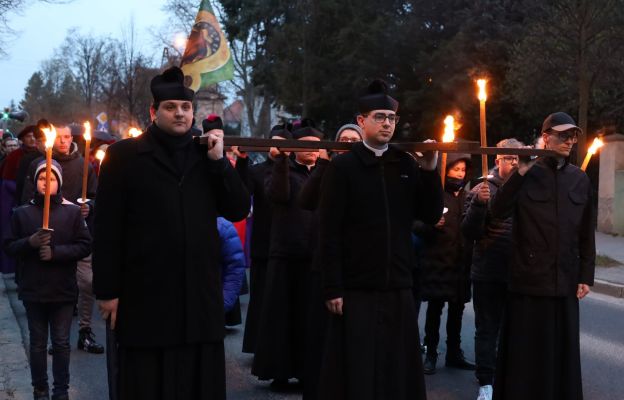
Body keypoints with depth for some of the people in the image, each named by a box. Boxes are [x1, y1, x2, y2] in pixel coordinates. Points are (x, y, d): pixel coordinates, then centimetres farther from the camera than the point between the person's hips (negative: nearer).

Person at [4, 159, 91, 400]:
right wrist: (30, 242, -15)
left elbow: (84, 245, -4)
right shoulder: (23, 213, 3)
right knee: (37, 342, 9)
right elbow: (10, 247, 3)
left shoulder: (72, 212, -2)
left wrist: (56, 252, -14)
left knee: (61, 343, 6)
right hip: (33, 289, 1)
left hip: (63, 289, -1)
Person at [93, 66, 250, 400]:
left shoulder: (206, 154, 12)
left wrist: (219, 161, -4)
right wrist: (107, 291, -7)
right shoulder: (124, 155, 0)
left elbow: (238, 210, 7)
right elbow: (107, 228, -3)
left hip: (200, 296, 4)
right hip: (145, 297, -4)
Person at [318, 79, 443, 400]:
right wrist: (333, 289, -12)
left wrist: (429, 170, -4)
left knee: (398, 369, 8)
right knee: (356, 373, 2)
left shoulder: (406, 165, 8)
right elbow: (330, 233, -7)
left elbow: (431, 216, 6)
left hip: (398, 289, 4)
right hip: (356, 290, -4)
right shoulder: (342, 167, -3)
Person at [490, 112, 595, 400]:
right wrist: (519, 174, -23)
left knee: (562, 350, 9)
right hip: (528, 278, -3)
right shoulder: (528, 174, -2)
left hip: (565, 281, 3)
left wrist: (586, 276, 6)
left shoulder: (580, 179, 7)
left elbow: (587, 233, 10)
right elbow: (498, 212, -14)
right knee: (526, 350, 3)